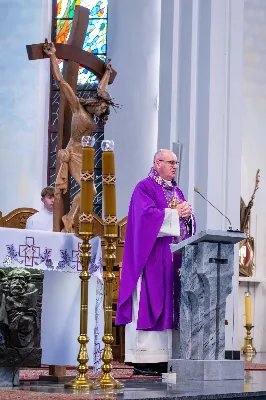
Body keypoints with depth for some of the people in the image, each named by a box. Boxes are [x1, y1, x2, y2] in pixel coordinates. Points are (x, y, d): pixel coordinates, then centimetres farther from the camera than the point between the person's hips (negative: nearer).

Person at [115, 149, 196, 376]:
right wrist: (175, 213, -12)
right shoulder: (145, 188, -3)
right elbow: (147, 215, -18)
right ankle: (144, 361, -10)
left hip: (174, 260, 8)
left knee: (170, 305, 4)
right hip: (152, 257, -8)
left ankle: (165, 359, 4)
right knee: (149, 305, -10)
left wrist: (187, 213, -4)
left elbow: (188, 222, 18)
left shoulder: (176, 191, 21)